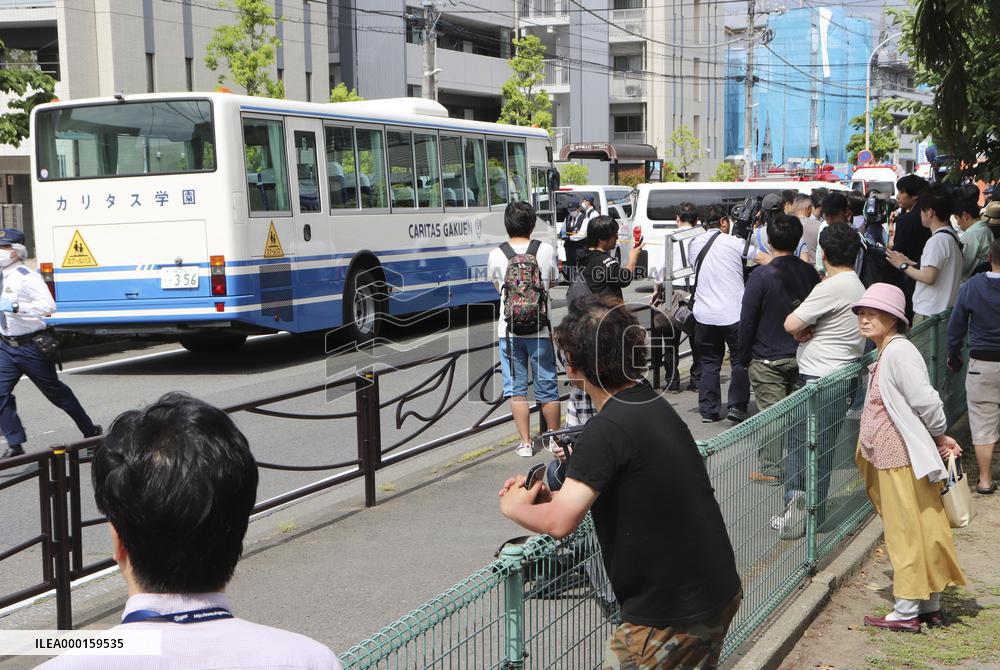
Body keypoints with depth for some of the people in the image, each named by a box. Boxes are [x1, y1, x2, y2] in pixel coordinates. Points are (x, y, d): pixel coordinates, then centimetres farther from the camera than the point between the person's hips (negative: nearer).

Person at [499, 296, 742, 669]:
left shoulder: (606, 430, -22)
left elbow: (560, 523, -29)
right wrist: (546, 496, 7)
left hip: (671, 616, -9)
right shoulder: (653, 405, 6)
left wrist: (513, 507, -8)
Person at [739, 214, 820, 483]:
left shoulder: (761, 276, -15)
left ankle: (771, 469, 8)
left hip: (768, 358, -5)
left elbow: (748, 320, -11)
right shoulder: (809, 273, 1)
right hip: (803, 357, 5)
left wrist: (744, 357, 0)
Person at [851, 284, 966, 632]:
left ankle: (907, 612, 7)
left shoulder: (899, 351, -18)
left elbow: (924, 400, -22)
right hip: (890, 459, 10)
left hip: (904, 460, -10)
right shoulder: (886, 354, 13)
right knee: (919, 533, 15)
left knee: (908, 534, -1)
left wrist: (939, 437, -8)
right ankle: (931, 606, 24)